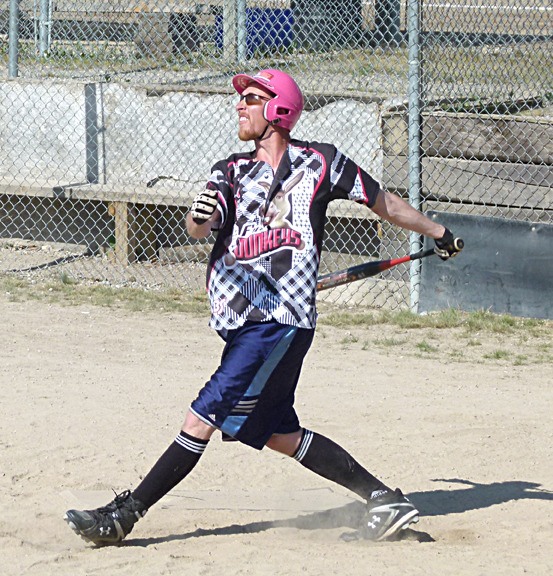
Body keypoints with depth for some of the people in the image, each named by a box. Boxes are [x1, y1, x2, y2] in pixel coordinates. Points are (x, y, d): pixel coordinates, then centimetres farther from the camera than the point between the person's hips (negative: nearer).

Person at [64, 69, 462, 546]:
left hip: (283, 318, -6)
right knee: (278, 433, 9)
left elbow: (383, 203, 16)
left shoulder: (321, 162, 4)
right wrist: (199, 217, -29)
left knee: (205, 416, -11)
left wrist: (438, 233, 26)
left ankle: (125, 514, -10)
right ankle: (384, 499, 15)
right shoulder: (231, 172, 14)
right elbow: (200, 228, -4)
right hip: (244, 322, 6)